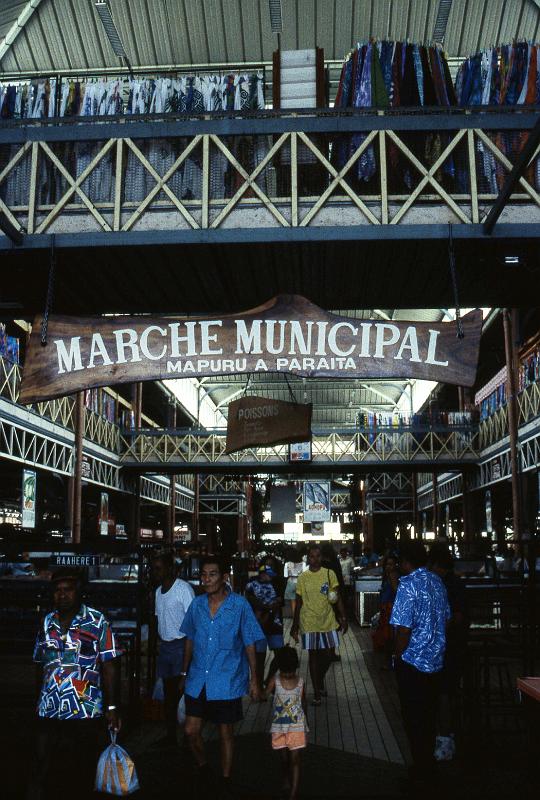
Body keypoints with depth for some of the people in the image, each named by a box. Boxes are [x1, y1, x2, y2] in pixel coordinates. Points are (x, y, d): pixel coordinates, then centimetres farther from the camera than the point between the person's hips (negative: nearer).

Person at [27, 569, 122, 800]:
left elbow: (108, 666, -5)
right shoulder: (47, 622, 6)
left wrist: (112, 706, -9)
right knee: (41, 775, 3)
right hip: (49, 713, 3)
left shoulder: (97, 622, -6)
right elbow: (41, 664, 14)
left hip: (86, 713, -3)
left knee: (86, 776, 9)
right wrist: (42, 699, 15)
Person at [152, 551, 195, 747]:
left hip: (180, 645, -8)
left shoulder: (183, 588, -13)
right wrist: (159, 642, 13)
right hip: (164, 646, 8)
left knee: (183, 690, -4)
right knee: (169, 692, 14)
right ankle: (170, 736, 24)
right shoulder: (158, 591, 12)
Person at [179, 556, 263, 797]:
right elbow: (190, 640, 11)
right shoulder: (196, 604, 0)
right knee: (191, 730, 5)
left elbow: (249, 645, -5)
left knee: (225, 733, 10)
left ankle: (226, 781, 30)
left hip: (227, 682, -3)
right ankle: (202, 767, 34)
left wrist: (254, 679, -4)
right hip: (198, 681, 3)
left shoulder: (240, 605, -11)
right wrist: (184, 673, 15)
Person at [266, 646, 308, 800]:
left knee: (295, 759, 7)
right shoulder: (275, 681, -8)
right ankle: (286, 777, 29)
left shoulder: (300, 682, -6)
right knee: (284, 757, 9)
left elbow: (303, 703, 8)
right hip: (279, 727, 0)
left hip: (297, 727, 0)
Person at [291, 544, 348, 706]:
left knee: (328, 655, 6)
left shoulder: (329, 574, -1)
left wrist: (343, 617, -3)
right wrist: (295, 624, 4)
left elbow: (337, 597, 3)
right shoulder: (302, 577, -2)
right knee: (313, 656, 5)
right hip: (309, 623, -1)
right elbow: (299, 602, 4)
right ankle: (317, 693, 15)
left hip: (328, 621, 1)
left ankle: (320, 679, 35)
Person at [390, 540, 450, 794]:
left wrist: (397, 657, -9)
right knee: (429, 716, 18)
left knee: (414, 719, 5)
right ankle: (428, 767, 31)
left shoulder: (408, 585, -19)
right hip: (435, 659, 8)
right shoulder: (437, 582, 4)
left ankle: (421, 776, 14)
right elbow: (446, 619, 12)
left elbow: (404, 629, -21)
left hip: (412, 662, -7)